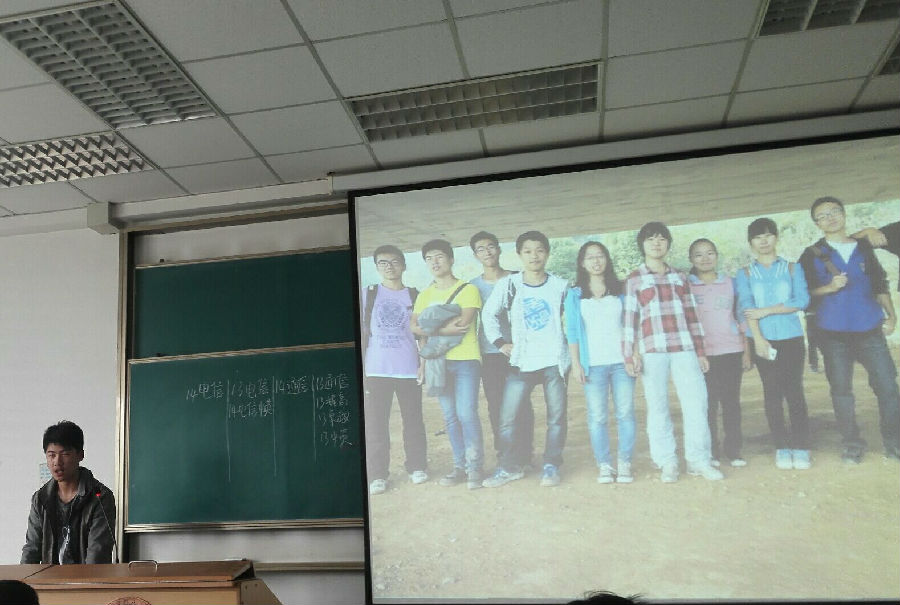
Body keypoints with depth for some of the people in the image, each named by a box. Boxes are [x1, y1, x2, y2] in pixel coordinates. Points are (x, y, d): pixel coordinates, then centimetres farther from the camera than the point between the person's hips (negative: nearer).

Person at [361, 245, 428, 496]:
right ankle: (377, 475, 8)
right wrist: (360, 369, 0)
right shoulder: (368, 295, 7)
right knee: (375, 424, 0)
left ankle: (417, 468, 22)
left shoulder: (414, 296, 8)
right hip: (376, 371, 0)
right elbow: (362, 334, 6)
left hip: (409, 369, 0)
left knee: (413, 421, 8)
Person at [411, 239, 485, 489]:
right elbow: (414, 326, 0)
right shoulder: (425, 295, 14)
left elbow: (463, 323, -15)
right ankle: (460, 466, 17)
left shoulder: (467, 289, -1)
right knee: (450, 416, 8)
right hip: (438, 361, 5)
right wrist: (445, 328, -15)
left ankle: (475, 467, 3)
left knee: (467, 414, -9)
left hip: (465, 360, -5)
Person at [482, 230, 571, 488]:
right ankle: (510, 466, 13)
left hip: (555, 361, 0)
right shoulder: (508, 284, 1)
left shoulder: (560, 285, 2)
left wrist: (570, 346, 5)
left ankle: (551, 466, 19)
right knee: (506, 417, -2)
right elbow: (489, 314, 11)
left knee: (556, 417, 5)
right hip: (522, 361, 0)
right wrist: (499, 342, 5)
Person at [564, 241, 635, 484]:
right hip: (593, 364, -1)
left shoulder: (620, 290, 10)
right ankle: (604, 465, 8)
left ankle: (624, 463, 11)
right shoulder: (574, 295, 7)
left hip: (621, 362, 1)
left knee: (625, 414, 1)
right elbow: (572, 332, 4)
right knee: (597, 417, -1)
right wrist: (575, 363, -3)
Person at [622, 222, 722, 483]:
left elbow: (691, 315, 17)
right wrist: (629, 356, -5)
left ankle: (699, 459, 10)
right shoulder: (634, 280, 7)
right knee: (657, 407, 0)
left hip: (684, 347, 3)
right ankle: (667, 463, 9)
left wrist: (700, 351, 14)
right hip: (651, 349, -3)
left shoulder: (680, 277, 17)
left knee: (696, 402, -2)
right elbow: (629, 319, 2)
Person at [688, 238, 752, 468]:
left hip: (731, 351, 2)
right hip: (702, 353, -2)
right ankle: (710, 452, 11)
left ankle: (733, 450, 15)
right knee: (707, 403, 1)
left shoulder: (729, 282, 10)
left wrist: (746, 351, 7)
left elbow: (740, 318, 12)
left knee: (731, 402, 6)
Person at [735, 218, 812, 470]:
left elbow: (802, 300, -5)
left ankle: (800, 448, 6)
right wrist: (758, 339, -17)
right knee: (772, 392, 2)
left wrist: (766, 311, -13)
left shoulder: (792, 268, 8)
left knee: (794, 391, -2)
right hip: (762, 340, 0)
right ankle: (782, 448, 10)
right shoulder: (745, 274, 6)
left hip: (791, 338, 0)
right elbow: (746, 306, -6)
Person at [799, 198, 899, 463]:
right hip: (834, 332, -1)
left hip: (870, 329, 1)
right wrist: (829, 287, -14)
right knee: (841, 389, 3)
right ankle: (852, 444, 16)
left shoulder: (864, 247, 11)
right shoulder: (812, 255, 4)